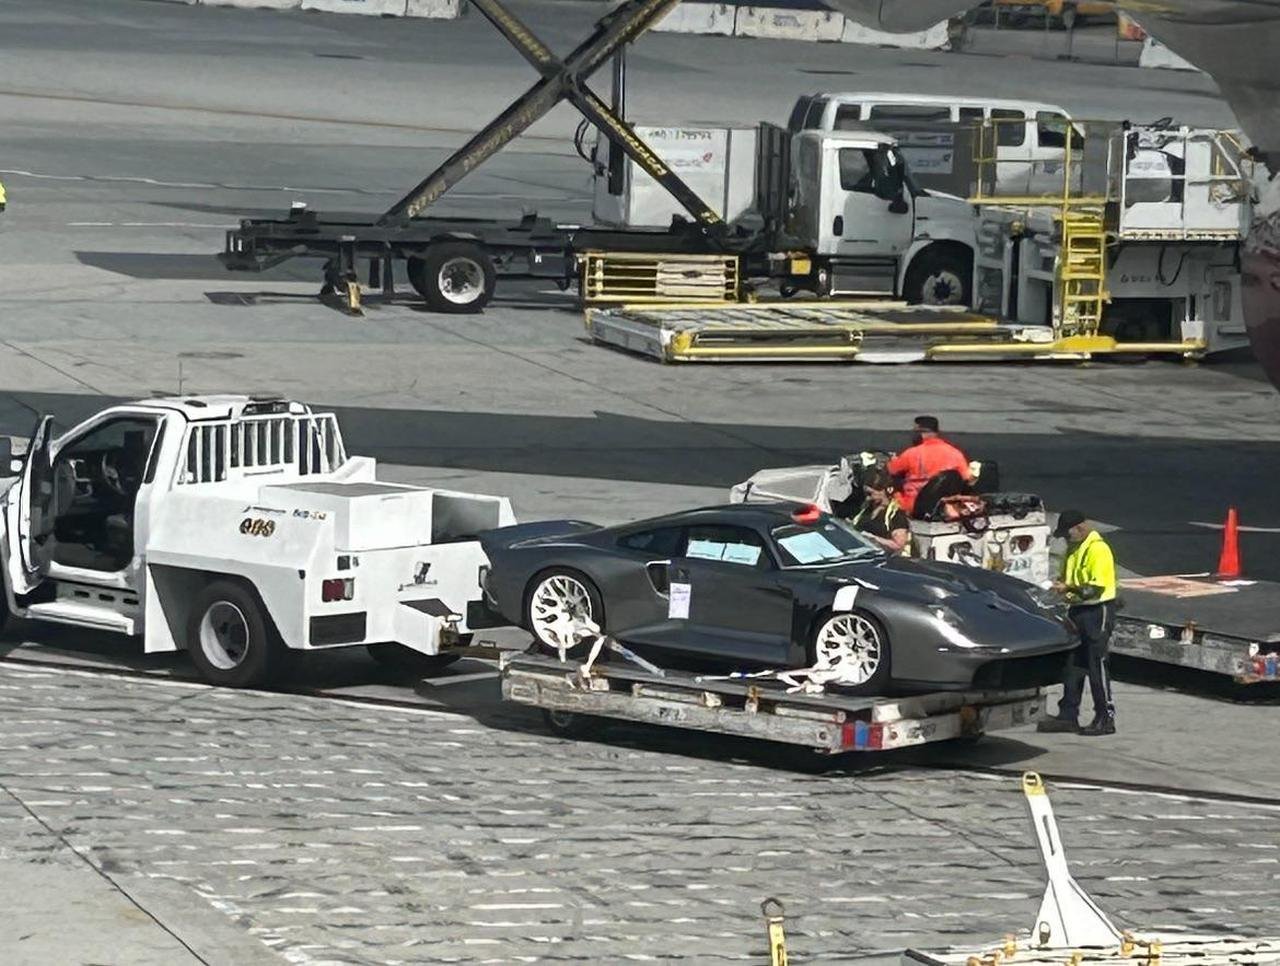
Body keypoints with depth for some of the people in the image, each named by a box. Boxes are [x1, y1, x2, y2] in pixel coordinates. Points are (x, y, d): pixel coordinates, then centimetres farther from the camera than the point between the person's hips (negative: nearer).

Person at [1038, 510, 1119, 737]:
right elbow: (1068, 576, 24)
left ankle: (1106, 718, 0)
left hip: (1097, 611, -9)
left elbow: (1096, 588, -22)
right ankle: (1068, 715, 16)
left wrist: (1069, 589, -20)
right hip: (1077, 611, 9)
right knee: (1073, 665, 10)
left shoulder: (1098, 550, -16)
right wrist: (1061, 585, 2)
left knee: (1097, 665, -5)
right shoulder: (1073, 549, 13)